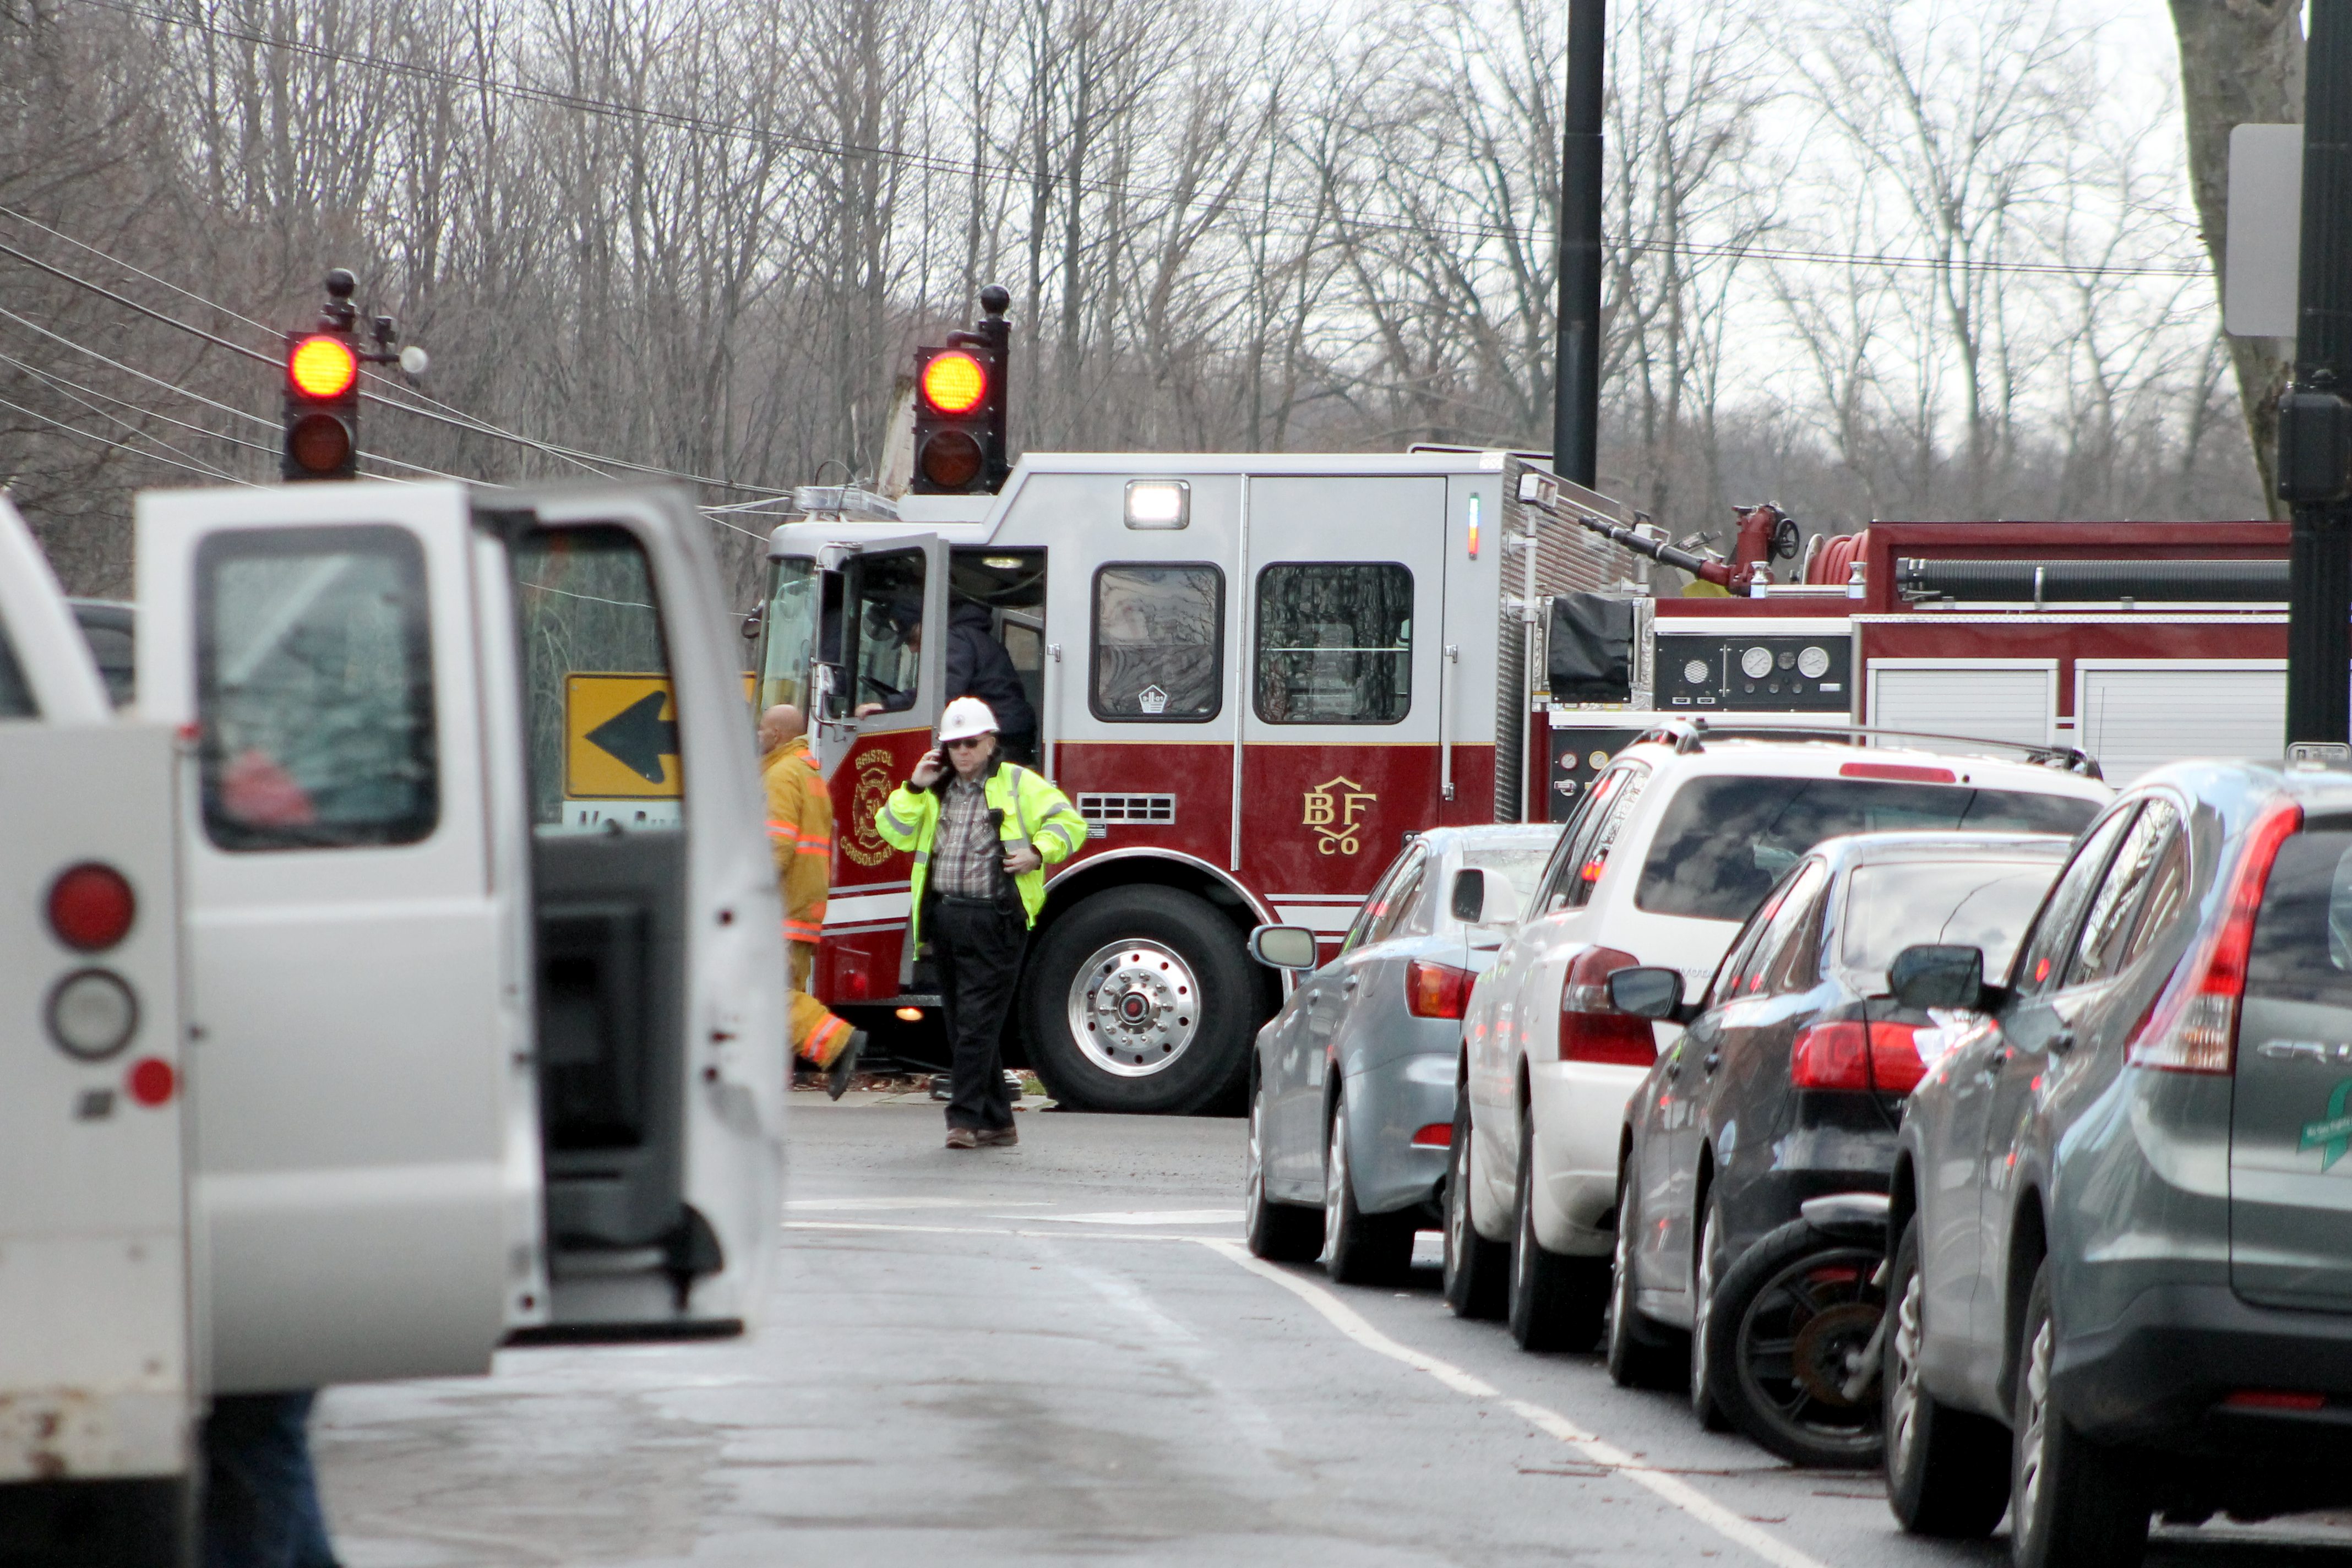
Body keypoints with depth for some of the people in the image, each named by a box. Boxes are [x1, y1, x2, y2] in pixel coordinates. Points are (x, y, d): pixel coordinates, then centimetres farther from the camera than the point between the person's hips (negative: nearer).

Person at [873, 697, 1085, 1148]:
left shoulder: (1019, 784, 4)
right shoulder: (935, 791, 18)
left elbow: (1068, 822, 1)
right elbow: (893, 833, 14)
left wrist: (1038, 853, -14)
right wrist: (915, 789, 2)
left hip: (994, 921, -6)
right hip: (944, 919, 6)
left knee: (977, 1024, -12)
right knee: (960, 1026, 9)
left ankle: (965, 1118, -13)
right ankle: (997, 1123, 17)